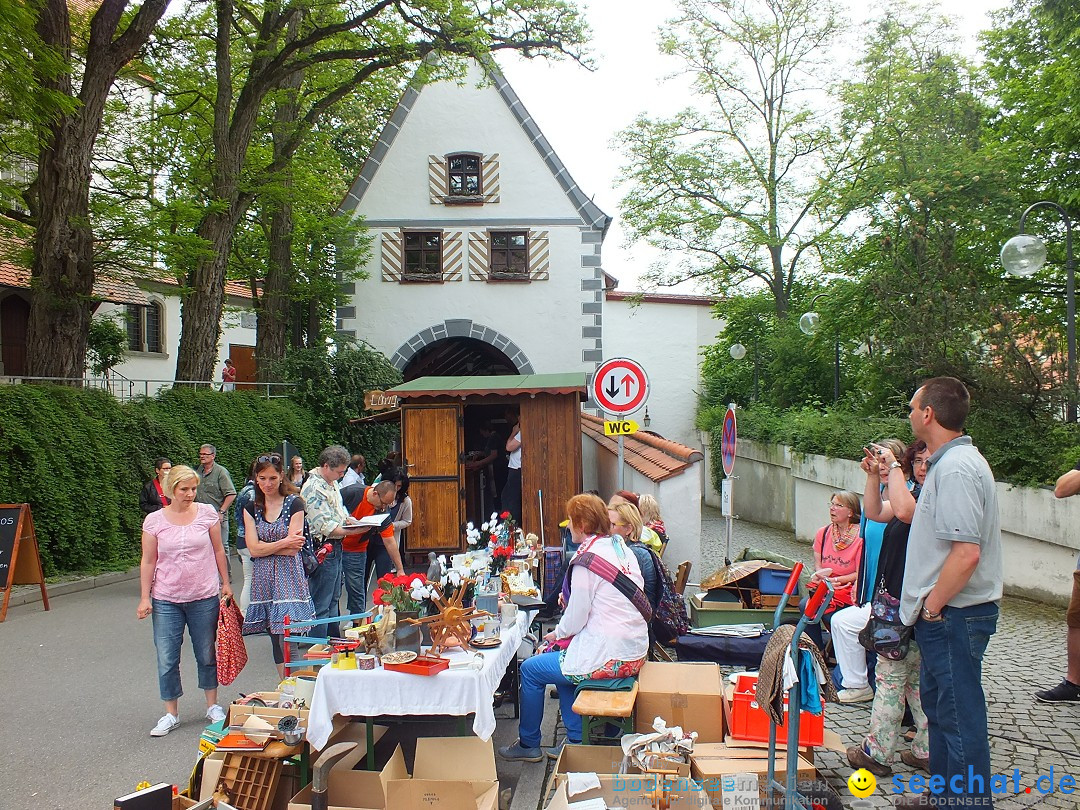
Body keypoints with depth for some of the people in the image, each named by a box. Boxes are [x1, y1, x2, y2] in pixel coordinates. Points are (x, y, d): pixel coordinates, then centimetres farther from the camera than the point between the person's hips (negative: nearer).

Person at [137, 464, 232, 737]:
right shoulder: (154, 520, -2)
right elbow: (148, 561, 2)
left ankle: (212, 705, 28)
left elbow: (218, 551, 6)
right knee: (166, 659, 3)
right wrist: (144, 598, 0)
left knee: (207, 654, 12)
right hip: (166, 601, 0)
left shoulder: (207, 513, -2)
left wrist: (225, 583, 9)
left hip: (204, 597, 0)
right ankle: (171, 714, 18)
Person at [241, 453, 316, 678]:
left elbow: (292, 550, -9)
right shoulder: (251, 508, 9)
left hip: (288, 577, -4)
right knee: (276, 639, 9)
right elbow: (253, 549, -1)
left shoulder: (294, 504, -3)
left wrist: (264, 546, -4)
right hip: (263, 579, 4)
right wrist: (283, 543, -8)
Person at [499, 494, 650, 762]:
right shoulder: (622, 548, 8)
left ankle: (528, 745, 26)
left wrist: (556, 633, 6)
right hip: (635, 652, 9)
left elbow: (576, 618, -14)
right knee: (563, 658, 29)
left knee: (530, 669, 10)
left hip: (609, 657, -9)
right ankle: (575, 741, 31)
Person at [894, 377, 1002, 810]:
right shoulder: (953, 460, 11)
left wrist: (932, 607, -20)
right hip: (945, 613, 11)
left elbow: (966, 552, -28)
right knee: (938, 706, 22)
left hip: (952, 616, -11)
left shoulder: (955, 469, -23)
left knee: (960, 717, 0)